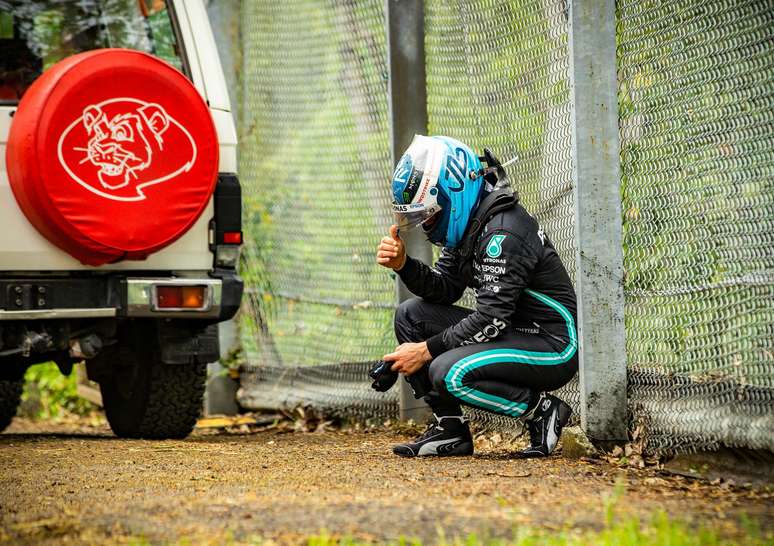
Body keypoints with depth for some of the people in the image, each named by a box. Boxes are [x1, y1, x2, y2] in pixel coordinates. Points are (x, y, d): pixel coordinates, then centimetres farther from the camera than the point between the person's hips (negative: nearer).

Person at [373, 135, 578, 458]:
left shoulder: (503, 231, -23)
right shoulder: (468, 225, 8)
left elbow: (491, 318, -25)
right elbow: (445, 290, 10)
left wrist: (425, 350, -20)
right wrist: (403, 265, -9)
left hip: (554, 350, -10)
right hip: (511, 333, 10)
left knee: (449, 373, -29)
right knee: (411, 314, 4)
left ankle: (542, 411, -9)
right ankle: (449, 428, 4)